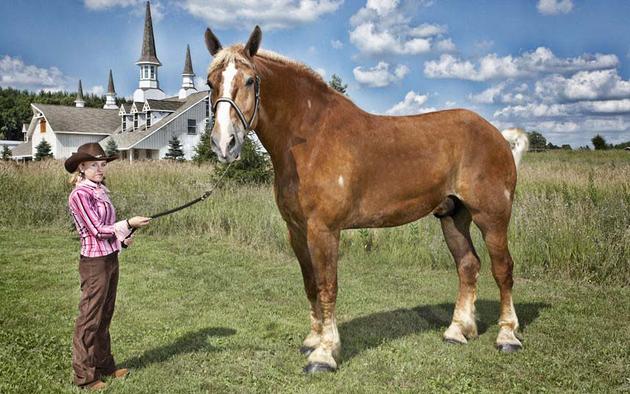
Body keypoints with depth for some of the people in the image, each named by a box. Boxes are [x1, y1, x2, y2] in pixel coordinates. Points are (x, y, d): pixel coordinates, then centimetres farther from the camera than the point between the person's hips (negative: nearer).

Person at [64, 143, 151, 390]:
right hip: (94, 262, -8)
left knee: (105, 317, 17)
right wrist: (128, 225, -21)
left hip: (111, 259, 8)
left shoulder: (101, 191, 11)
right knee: (90, 320, 2)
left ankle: (104, 365, 30)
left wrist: (122, 237, 1)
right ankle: (84, 376, 13)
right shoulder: (80, 195, -14)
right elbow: (96, 230, -18)